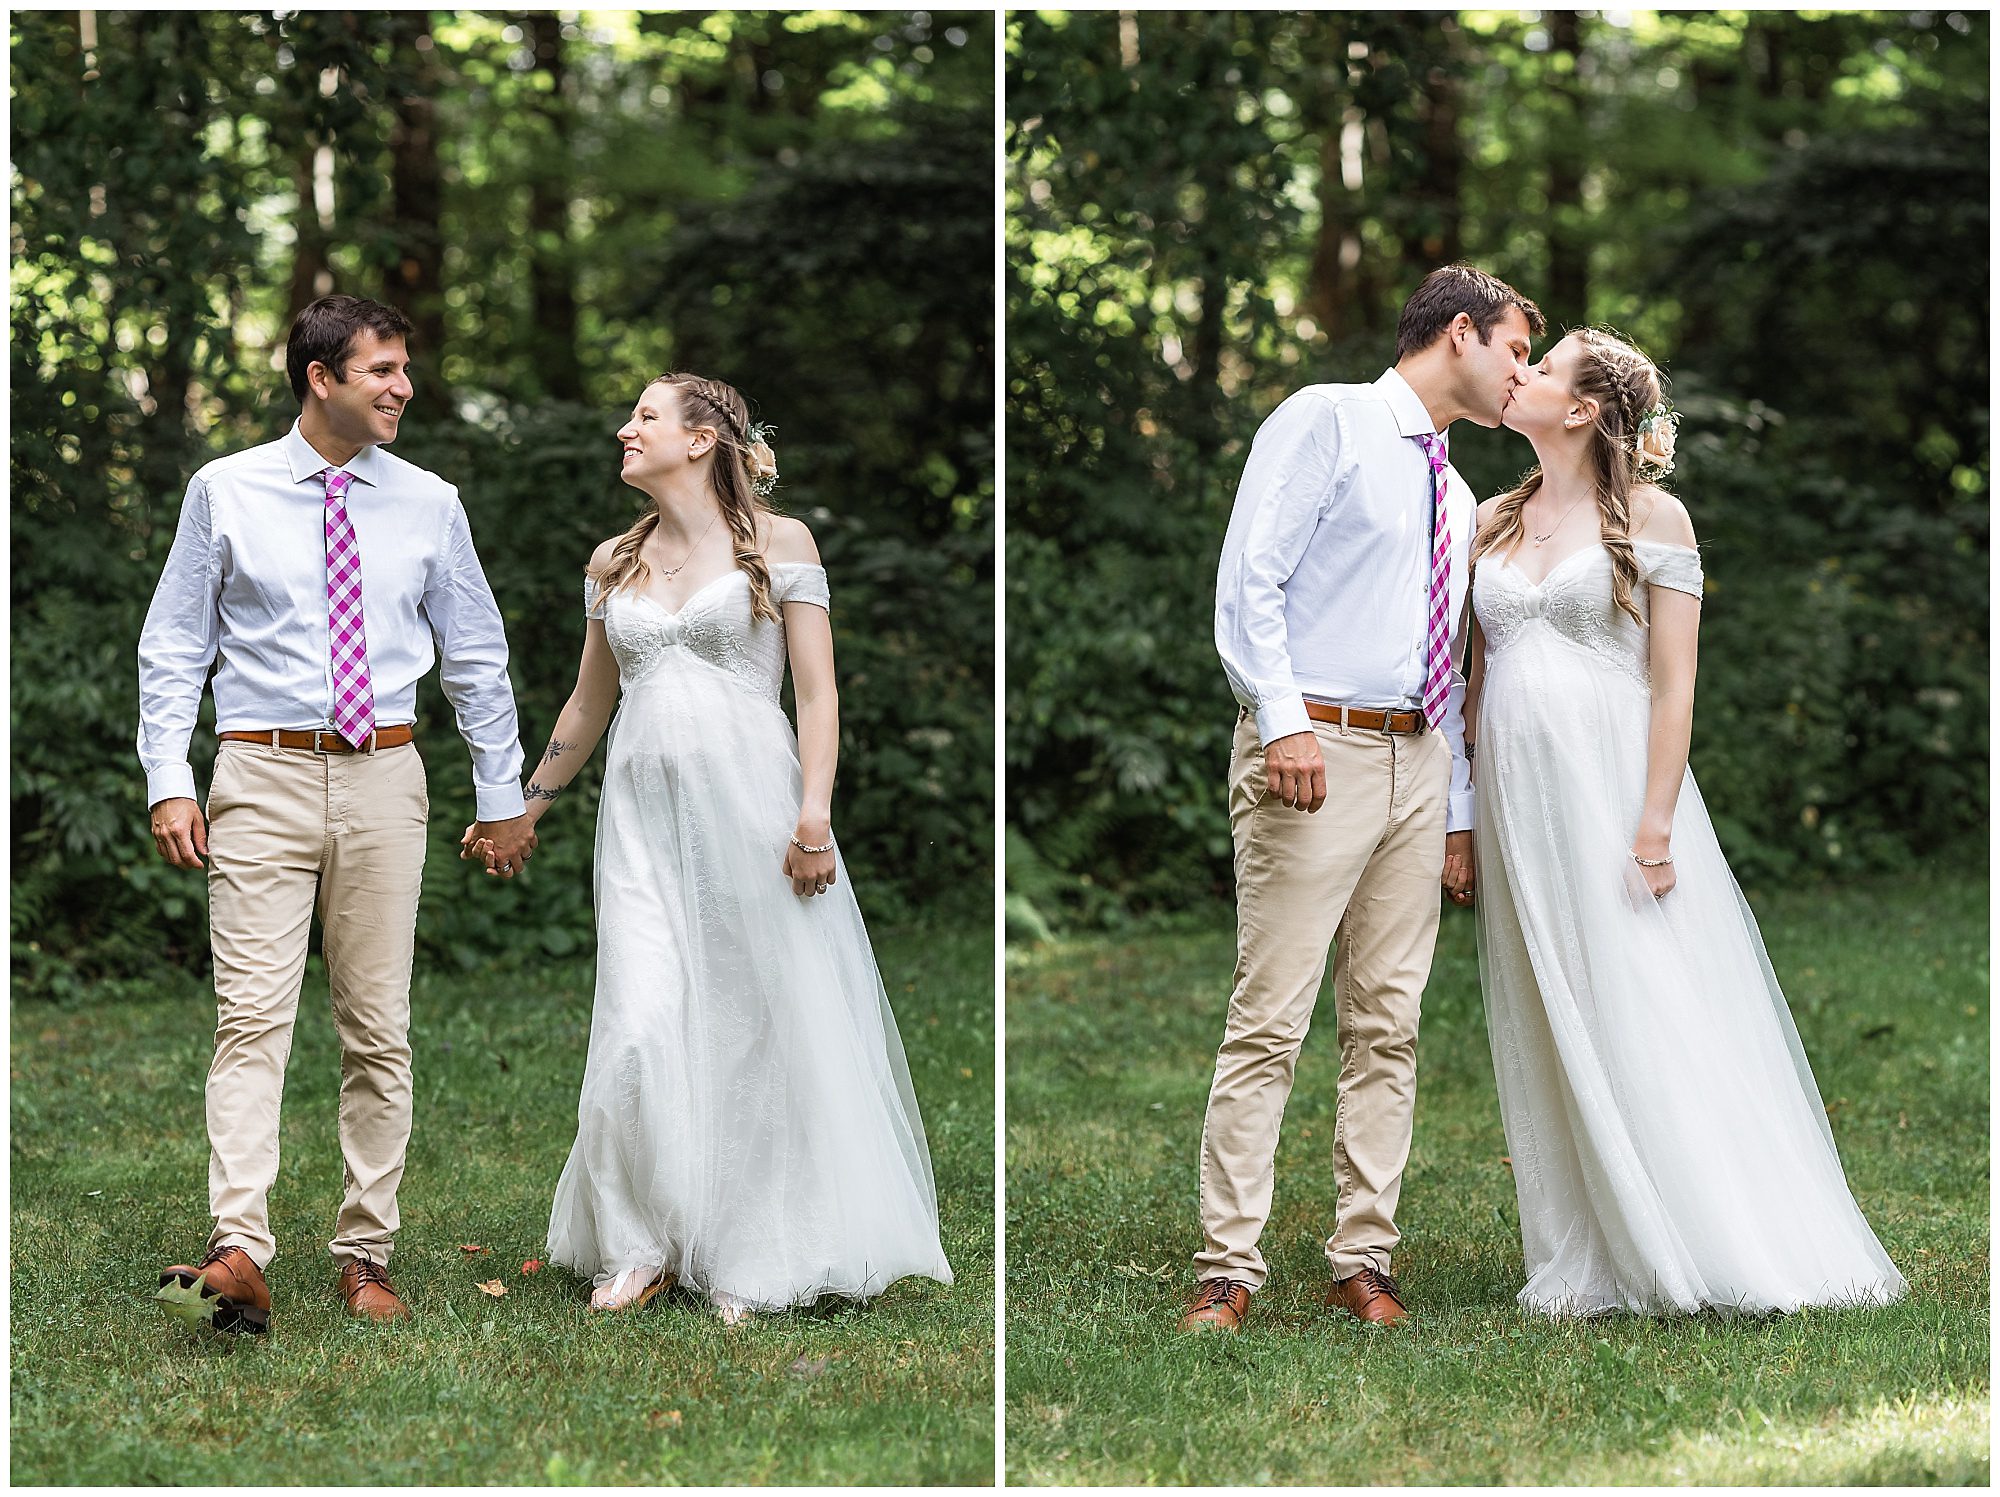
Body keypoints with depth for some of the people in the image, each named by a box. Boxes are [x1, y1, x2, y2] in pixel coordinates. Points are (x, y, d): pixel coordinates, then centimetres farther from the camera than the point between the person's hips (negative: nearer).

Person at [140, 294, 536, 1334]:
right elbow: (174, 648, 5)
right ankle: (239, 1253, -20)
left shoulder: (428, 505, 7)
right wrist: (169, 780, -4)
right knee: (253, 1016, -12)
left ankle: (364, 1256, 10)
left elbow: (476, 655, 15)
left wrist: (502, 796, 14)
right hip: (263, 778, -2)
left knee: (378, 1028, 4)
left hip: (383, 780, 2)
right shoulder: (226, 492, 2)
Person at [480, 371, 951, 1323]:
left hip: (748, 802, -3)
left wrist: (814, 814, -13)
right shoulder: (613, 563, 15)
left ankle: (747, 1262, 10)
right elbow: (589, 703, 24)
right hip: (642, 811, 3)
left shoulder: (779, 544, 2)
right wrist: (527, 808, 27)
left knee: (758, 1026, -1)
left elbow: (817, 691, -3)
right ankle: (644, 1245, 7)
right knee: (641, 1030, -7)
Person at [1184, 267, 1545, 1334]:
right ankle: (1228, 1269, -6)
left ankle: (1362, 1260, 11)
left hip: (1416, 764, 8)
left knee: (1389, 1026, 5)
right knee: (1269, 1021, -9)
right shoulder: (1326, 421, -1)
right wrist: (1284, 720, -21)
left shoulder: (1455, 496, 22)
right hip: (1313, 753, -7)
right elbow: (1249, 580, -10)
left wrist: (1458, 818, 18)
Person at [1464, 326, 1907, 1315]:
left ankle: (1739, 1248, 2)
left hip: (1614, 789, -5)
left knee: (1648, 1018, -6)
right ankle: (1590, 1266, 9)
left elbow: (1675, 683, -7)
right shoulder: (1494, 521, 14)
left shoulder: (1651, 517, -2)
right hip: (1515, 803, 5)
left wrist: (1655, 823, -15)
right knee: (1550, 1032, 4)